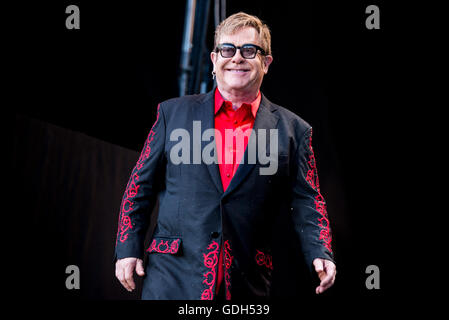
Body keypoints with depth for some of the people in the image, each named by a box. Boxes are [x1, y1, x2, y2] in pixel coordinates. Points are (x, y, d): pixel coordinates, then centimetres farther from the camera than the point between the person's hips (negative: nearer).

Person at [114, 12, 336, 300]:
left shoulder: (293, 130, 7)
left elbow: (306, 203, 5)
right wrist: (128, 249, 4)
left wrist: (320, 254, -11)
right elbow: (141, 186, 10)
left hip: (247, 284, 0)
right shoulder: (173, 112, 9)